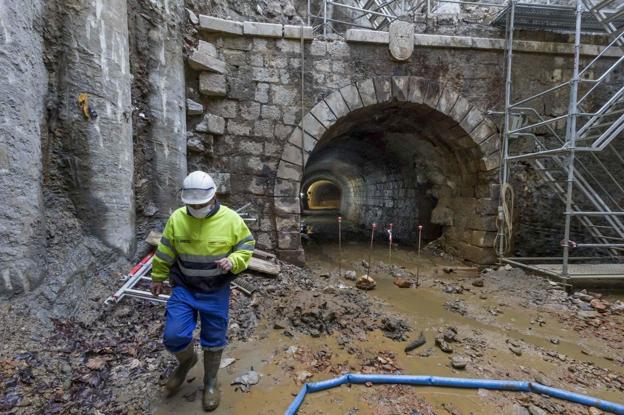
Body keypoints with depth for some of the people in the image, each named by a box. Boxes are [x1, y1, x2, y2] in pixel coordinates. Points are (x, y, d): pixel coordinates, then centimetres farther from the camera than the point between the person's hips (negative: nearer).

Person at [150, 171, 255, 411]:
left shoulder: (231, 219, -15)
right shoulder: (176, 219, -8)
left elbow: (246, 248, -7)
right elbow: (165, 254, 5)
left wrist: (232, 261, -26)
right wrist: (157, 278, 14)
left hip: (216, 292, -1)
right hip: (184, 289, 2)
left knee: (214, 340, 11)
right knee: (173, 336, -1)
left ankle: (210, 382, 38)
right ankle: (187, 360, 36)